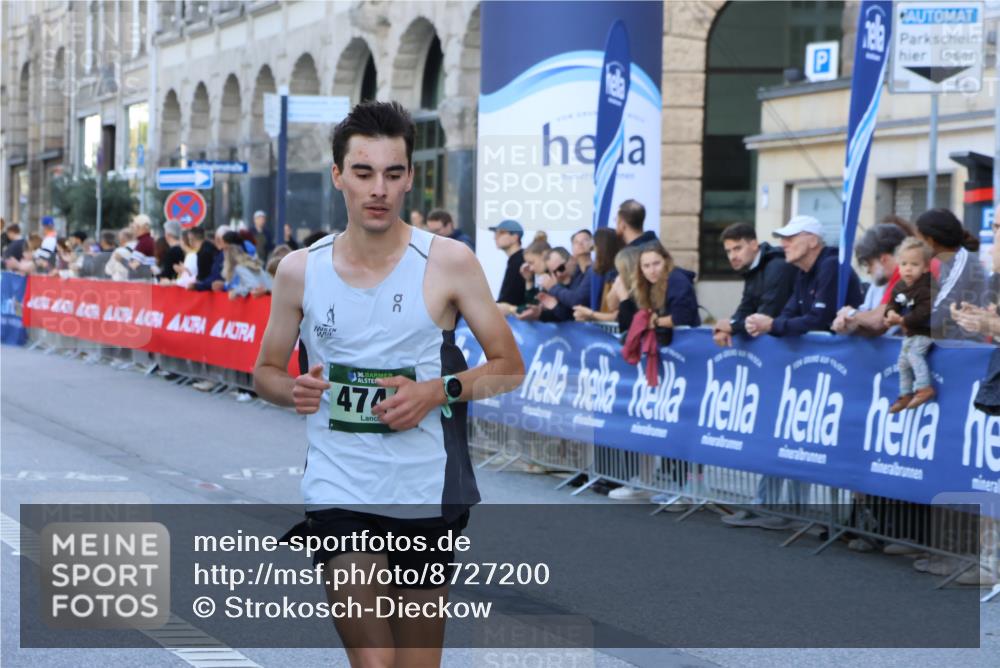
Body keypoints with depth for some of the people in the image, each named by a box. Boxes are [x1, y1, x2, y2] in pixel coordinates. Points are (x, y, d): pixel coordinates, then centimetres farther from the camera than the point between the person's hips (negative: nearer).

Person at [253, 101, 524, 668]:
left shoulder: (449, 263, -5)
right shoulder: (301, 270, 1)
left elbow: (510, 367, 2)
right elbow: (266, 371, 14)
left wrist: (437, 391, -15)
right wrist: (293, 390, -9)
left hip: (425, 497, 0)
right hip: (338, 494, 0)